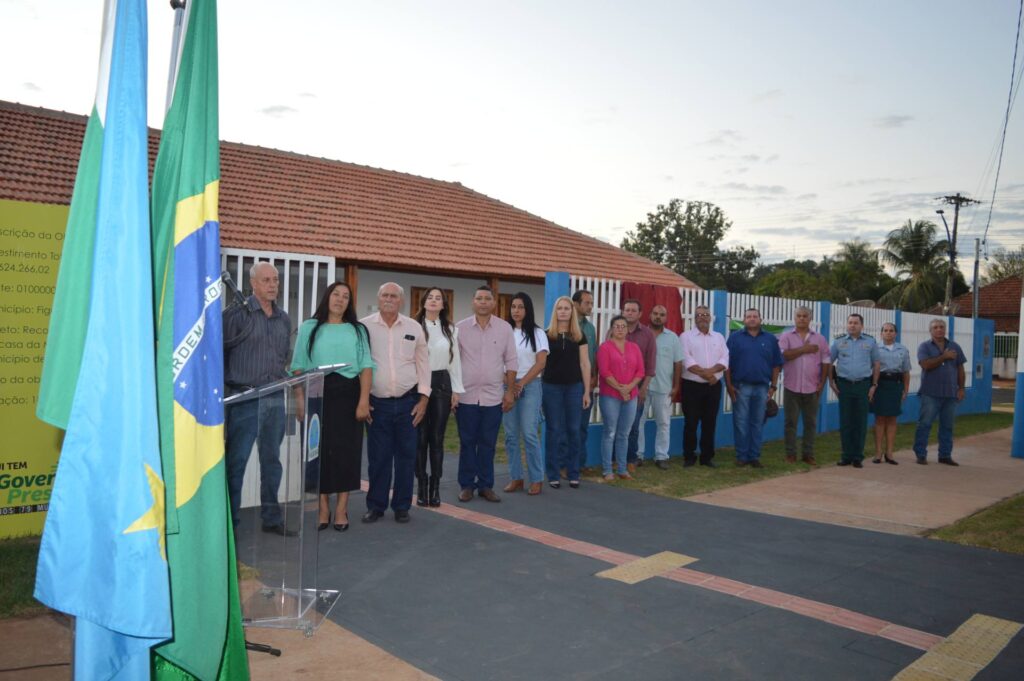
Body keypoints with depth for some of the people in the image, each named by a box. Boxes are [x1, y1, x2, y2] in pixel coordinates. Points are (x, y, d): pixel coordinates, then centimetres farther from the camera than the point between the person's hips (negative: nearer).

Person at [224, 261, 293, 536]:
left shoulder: (284, 318, 12)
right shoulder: (237, 314, -6)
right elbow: (219, 353, -6)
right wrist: (226, 391, -8)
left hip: (275, 400, 5)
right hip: (244, 398, -5)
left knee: (272, 461, 12)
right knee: (235, 462, 1)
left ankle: (271, 518, 23)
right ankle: (229, 521, 13)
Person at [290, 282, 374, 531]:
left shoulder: (357, 330, 10)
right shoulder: (309, 328, 8)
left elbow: (366, 366, 2)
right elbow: (299, 367, 5)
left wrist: (364, 400, -8)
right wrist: (301, 400, -5)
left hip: (348, 395, 1)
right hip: (317, 394, 0)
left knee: (346, 449, 2)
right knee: (319, 449, 2)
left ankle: (341, 509, 12)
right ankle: (323, 508, 14)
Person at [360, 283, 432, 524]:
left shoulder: (414, 327, 5)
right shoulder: (364, 326, -1)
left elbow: (423, 364, 7)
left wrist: (423, 398, 2)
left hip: (408, 402, 2)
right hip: (376, 403, -1)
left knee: (406, 456, 7)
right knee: (378, 457, 5)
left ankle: (402, 506, 20)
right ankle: (375, 505, 20)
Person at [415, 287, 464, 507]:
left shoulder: (450, 330, 8)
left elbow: (455, 361, 10)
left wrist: (456, 390, 6)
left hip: (442, 383, 2)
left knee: (437, 438, 6)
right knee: (420, 437, 2)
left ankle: (435, 487, 14)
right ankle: (422, 486, 12)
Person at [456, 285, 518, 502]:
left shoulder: (505, 328, 1)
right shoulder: (460, 327, -1)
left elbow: (511, 362, 5)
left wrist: (510, 391, 2)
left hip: (493, 396, 1)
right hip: (466, 395, 0)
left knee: (488, 443, 7)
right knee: (467, 442, 6)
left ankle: (485, 485, 17)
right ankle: (466, 485, 17)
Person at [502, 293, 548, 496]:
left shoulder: (537, 333, 2)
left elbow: (541, 363, -4)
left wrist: (521, 384, -9)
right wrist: (508, 384, -5)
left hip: (530, 386, -3)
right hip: (507, 386, 3)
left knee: (529, 434, -7)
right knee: (510, 435, 4)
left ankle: (537, 479, 3)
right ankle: (515, 477, 13)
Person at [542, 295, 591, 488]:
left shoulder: (579, 335, 4)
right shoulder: (547, 335, 0)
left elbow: (585, 364, 5)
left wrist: (587, 391, 2)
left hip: (574, 387, 1)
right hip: (552, 387, -1)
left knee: (573, 430, 5)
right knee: (554, 430, 3)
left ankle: (573, 473, 15)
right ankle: (553, 475, 11)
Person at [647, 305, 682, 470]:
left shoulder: (673, 337, 5)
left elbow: (678, 363, 6)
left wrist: (676, 386, 2)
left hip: (664, 388, 1)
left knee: (663, 423, 6)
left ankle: (661, 456, 16)